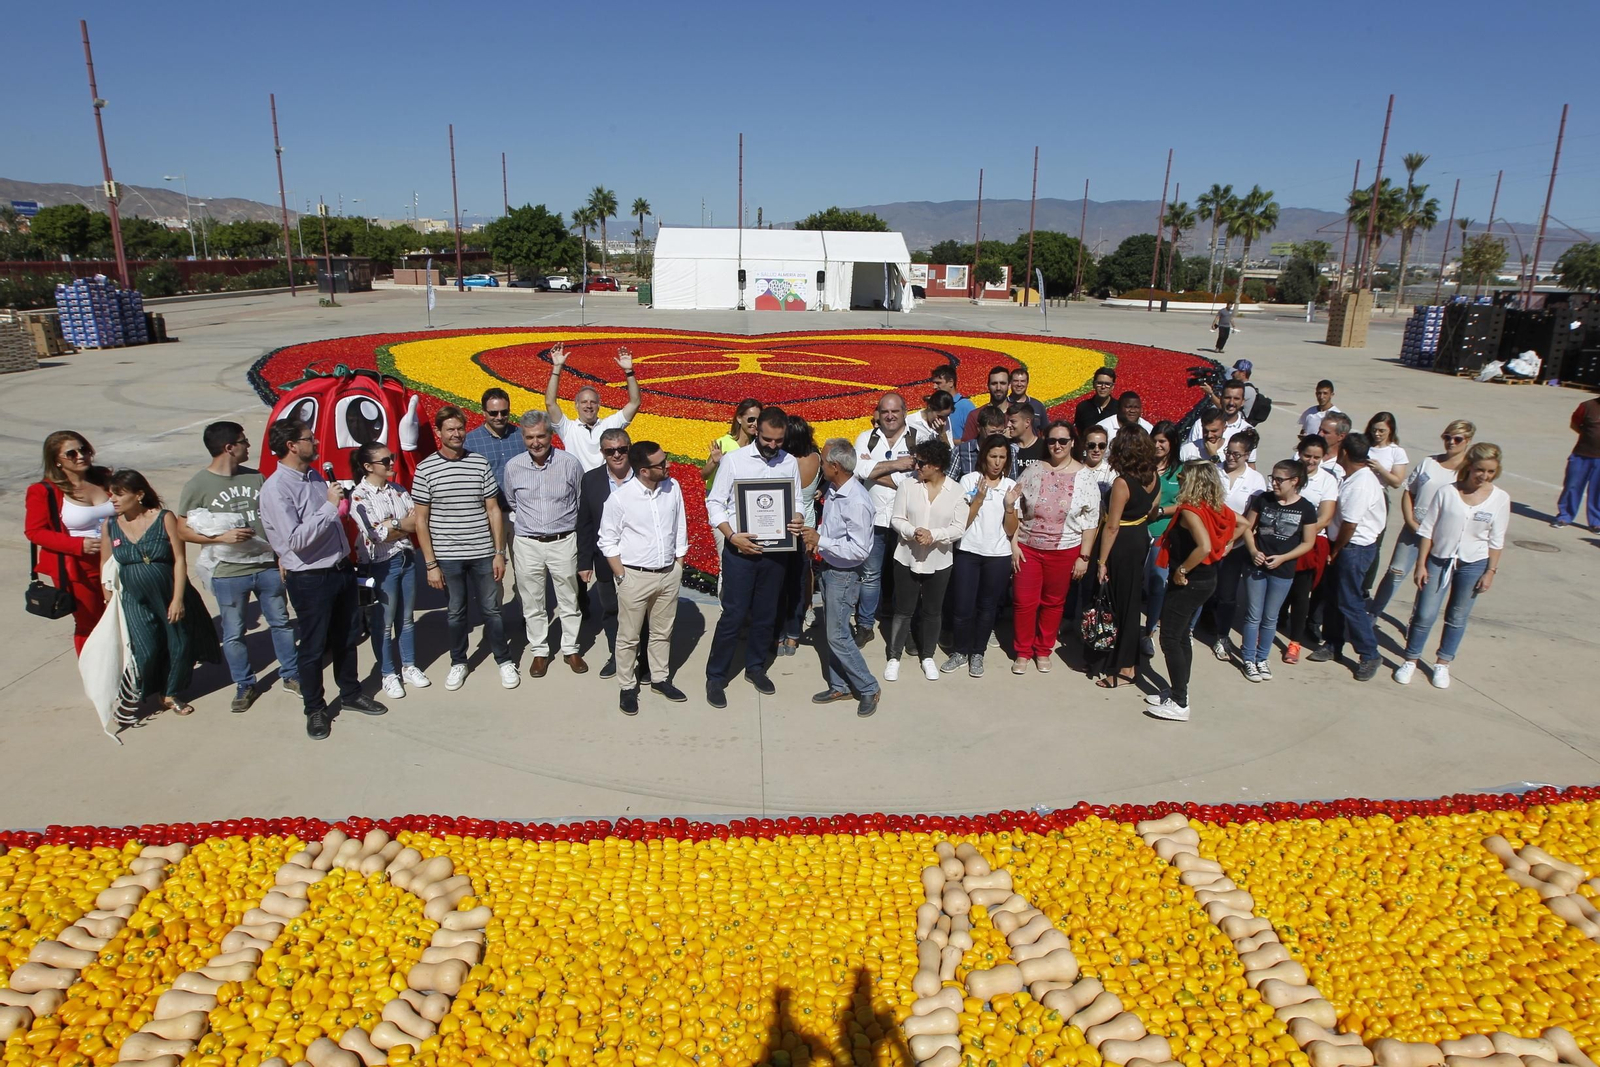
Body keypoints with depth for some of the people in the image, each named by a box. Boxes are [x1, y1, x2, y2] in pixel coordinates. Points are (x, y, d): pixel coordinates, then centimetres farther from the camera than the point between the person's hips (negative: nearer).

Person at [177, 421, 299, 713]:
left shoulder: (256, 477, 4)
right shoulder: (197, 485, -8)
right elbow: (183, 529, -6)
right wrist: (222, 537, -20)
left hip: (267, 566, 4)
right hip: (228, 573, -3)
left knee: (281, 623, 13)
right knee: (233, 634, 9)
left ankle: (291, 676, 28)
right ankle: (245, 686, 25)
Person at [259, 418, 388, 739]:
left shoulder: (314, 474, 5)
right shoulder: (276, 489, -20)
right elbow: (295, 540, -28)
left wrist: (342, 504, 4)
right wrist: (329, 506, -26)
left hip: (341, 569, 8)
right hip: (310, 579, -8)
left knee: (347, 637, 21)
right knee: (313, 647, 8)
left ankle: (350, 693, 41)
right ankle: (315, 710, 26)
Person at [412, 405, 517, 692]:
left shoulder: (481, 464, -1)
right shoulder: (425, 469, -4)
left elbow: (493, 511, 3)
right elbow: (421, 520, -2)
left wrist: (499, 553, 0)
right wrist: (430, 564, -5)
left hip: (483, 554, 1)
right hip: (447, 556, 0)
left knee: (491, 609, 9)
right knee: (455, 612, 12)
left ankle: (504, 661, 24)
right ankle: (458, 663, 30)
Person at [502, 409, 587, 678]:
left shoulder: (570, 463, -8)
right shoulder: (513, 467, -2)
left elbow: (582, 503, 7)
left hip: (563, 542, -1)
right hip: (527, 545, 1)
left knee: (569, 601, 10)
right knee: (532, 604, 10)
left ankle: (571, 650, 25)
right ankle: (539, 652, 25)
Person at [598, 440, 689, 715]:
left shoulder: (673, 487, -5)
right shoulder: (619, 498, -17)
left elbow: (680, 528, 5)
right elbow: (608, 542, -7)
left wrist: (678, 566, 5)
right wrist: (622, 577, -9)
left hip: (669, 574, 4)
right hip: (635, 577, -4)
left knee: (662, 632, 18)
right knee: (629, 637, 9)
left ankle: (660, 679, 35)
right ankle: (627, 687, 25)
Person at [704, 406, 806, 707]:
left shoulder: (790, 463, 3)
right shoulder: (734, 459, -7)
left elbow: (796, 502, 9)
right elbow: (715, 502, -6)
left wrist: (799, 520, -14)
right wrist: (732, 536, -18)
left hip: (776, 549, 4)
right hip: (740, 549, -3)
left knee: (766, 614, 14)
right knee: (733, 615, -1)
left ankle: (755, 667, 32)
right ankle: (716, 677, 12)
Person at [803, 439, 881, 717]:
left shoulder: (857, 502, -26)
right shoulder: (832, 489, 0)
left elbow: (859, 550, -26)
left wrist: (821, 541, -23)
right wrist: (815, 535, -4)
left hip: (843, 575, -9)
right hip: (827, 569, 9)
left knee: (838, 636, -3)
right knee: (831, 631, 16)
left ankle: (868, 689, 14)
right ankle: (839, 686, 30)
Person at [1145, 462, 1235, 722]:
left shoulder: (1190, 510, -22)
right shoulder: (1216, 508, 3)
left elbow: (1204, 546, -35)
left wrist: (1182, 570, -24)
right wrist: (1225, 547, 14)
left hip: (1188, 583, -9)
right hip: (1206, 579, 9)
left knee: (1170, 638, -2)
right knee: (1181, 636, 19)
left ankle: (1179, 704, 2)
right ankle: (1178, 692, 28)